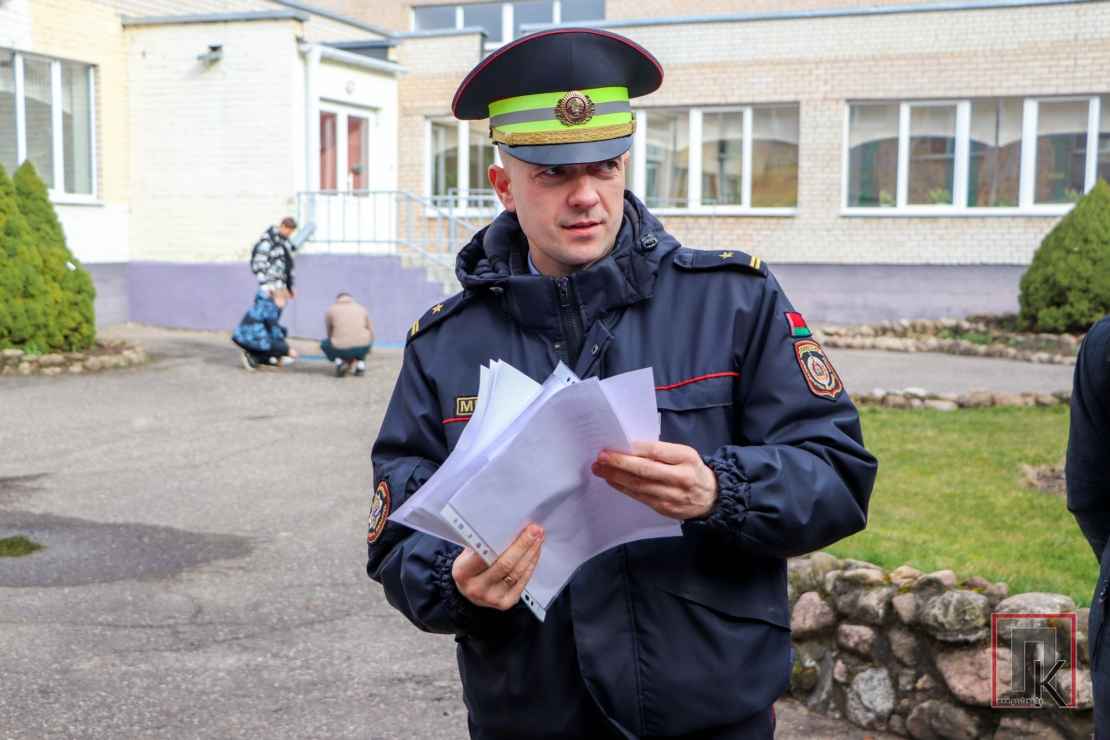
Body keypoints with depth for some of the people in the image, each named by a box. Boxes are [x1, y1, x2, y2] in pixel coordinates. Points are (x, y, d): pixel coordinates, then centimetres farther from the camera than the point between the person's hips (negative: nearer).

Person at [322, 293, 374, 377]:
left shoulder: (330, 310, 15)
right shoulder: (362, 310, 20)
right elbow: (371, 334, 24)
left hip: (341, 348, -1)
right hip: (363, 348, 1)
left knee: (324, 344, 31)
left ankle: (339, 361, 3)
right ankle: (360, 362, 11)